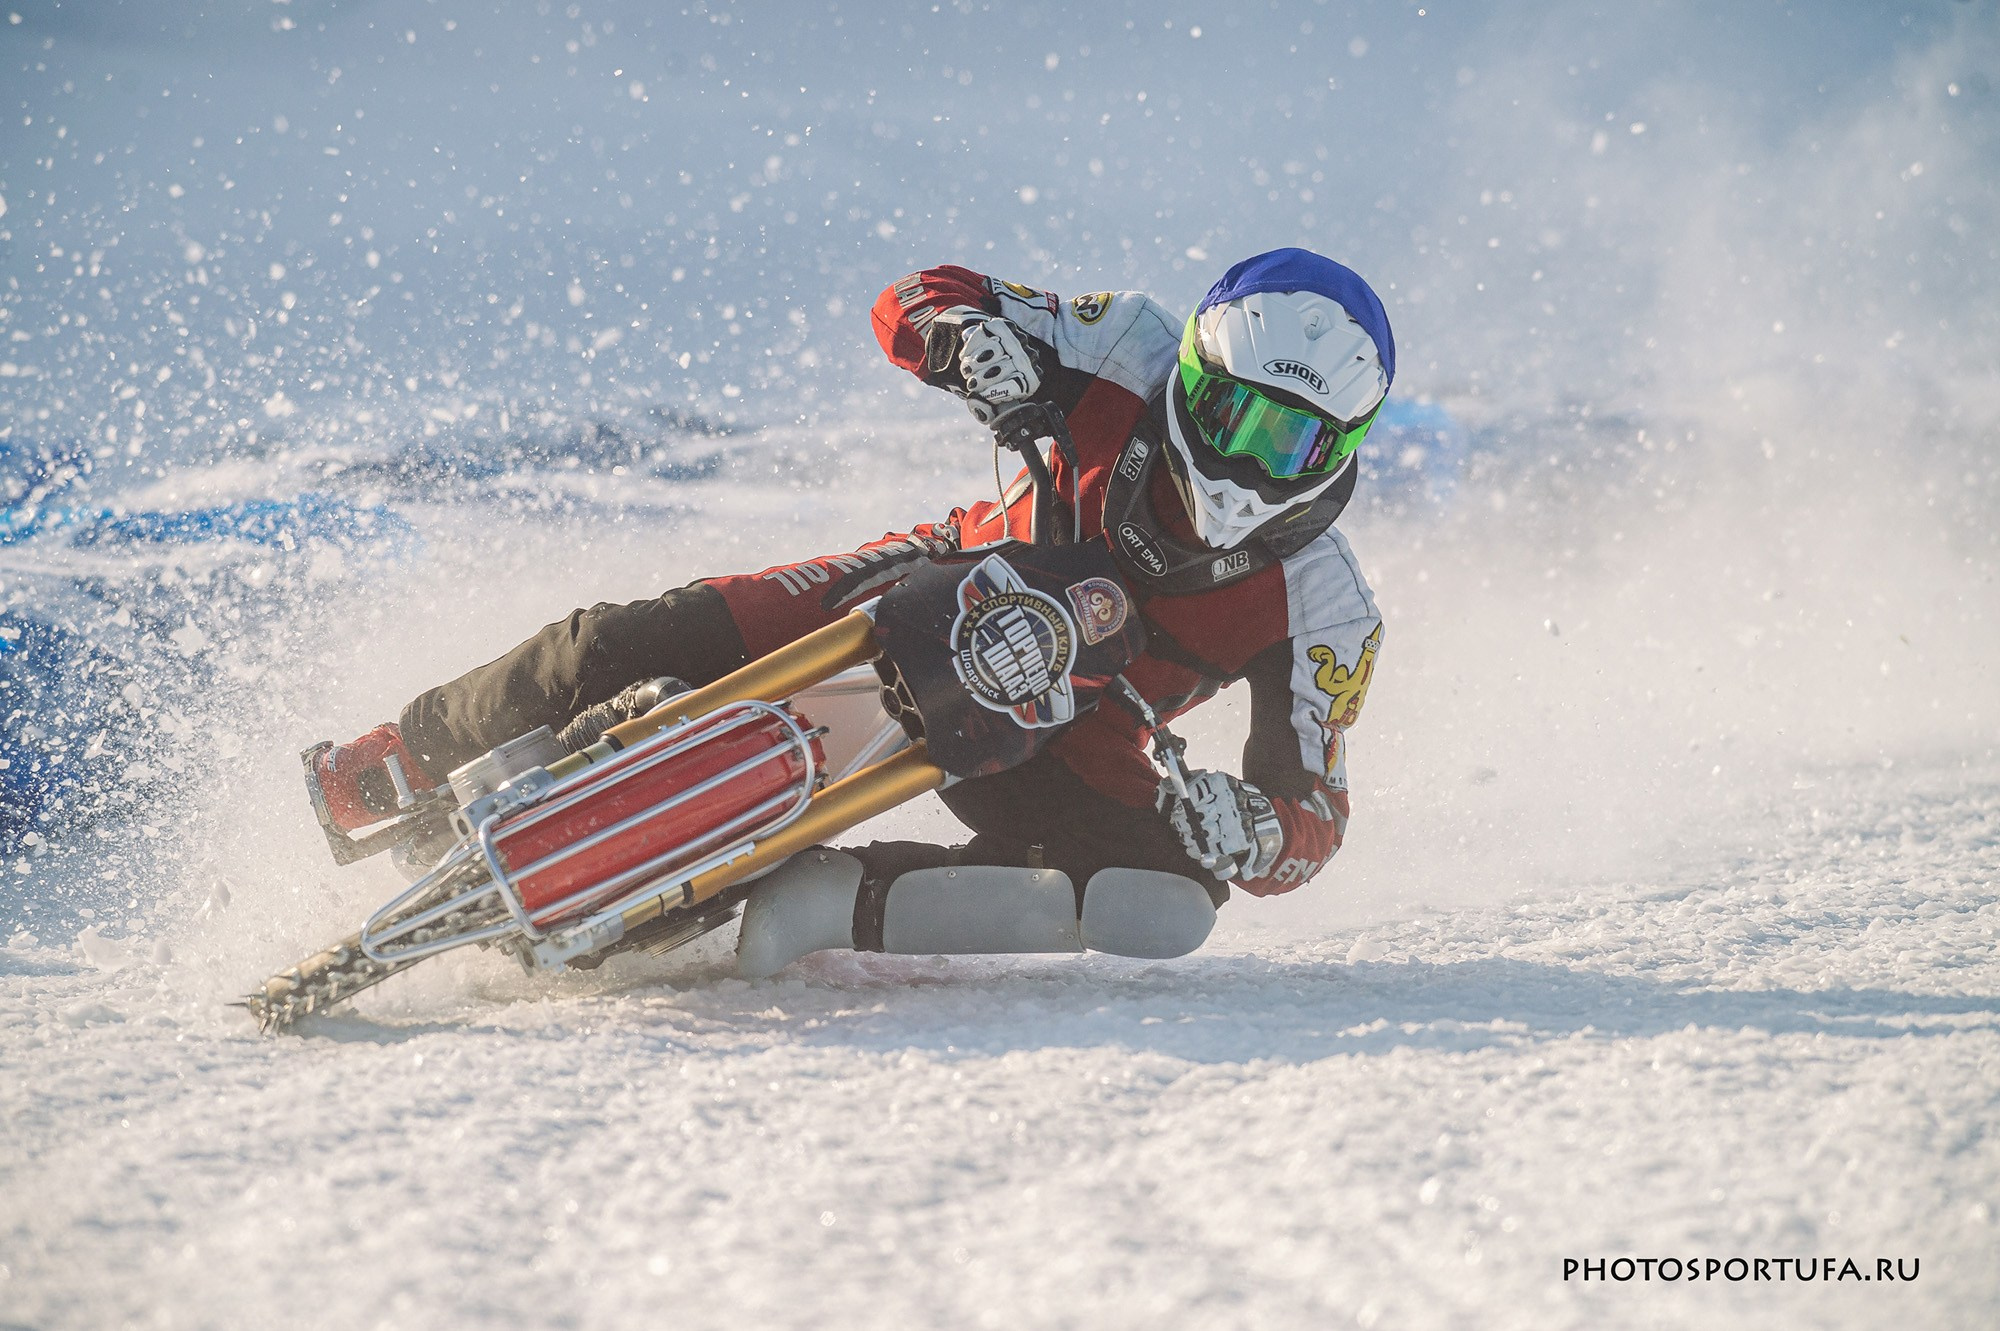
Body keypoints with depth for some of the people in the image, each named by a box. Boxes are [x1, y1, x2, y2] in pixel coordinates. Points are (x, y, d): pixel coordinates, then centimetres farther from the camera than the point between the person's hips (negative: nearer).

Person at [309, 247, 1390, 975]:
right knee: (622, 651, -17)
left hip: (1058, 745, 0)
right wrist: (973, 332, -36)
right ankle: (390, 771, 7)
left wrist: (1251, 830, -42)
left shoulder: (1323, 614, -21)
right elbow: (915, 300, -12)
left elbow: (1310, 826, -18)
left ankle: (819, 905, -24)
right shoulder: (1138, 361, -19)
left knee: (1165, 910, -30)